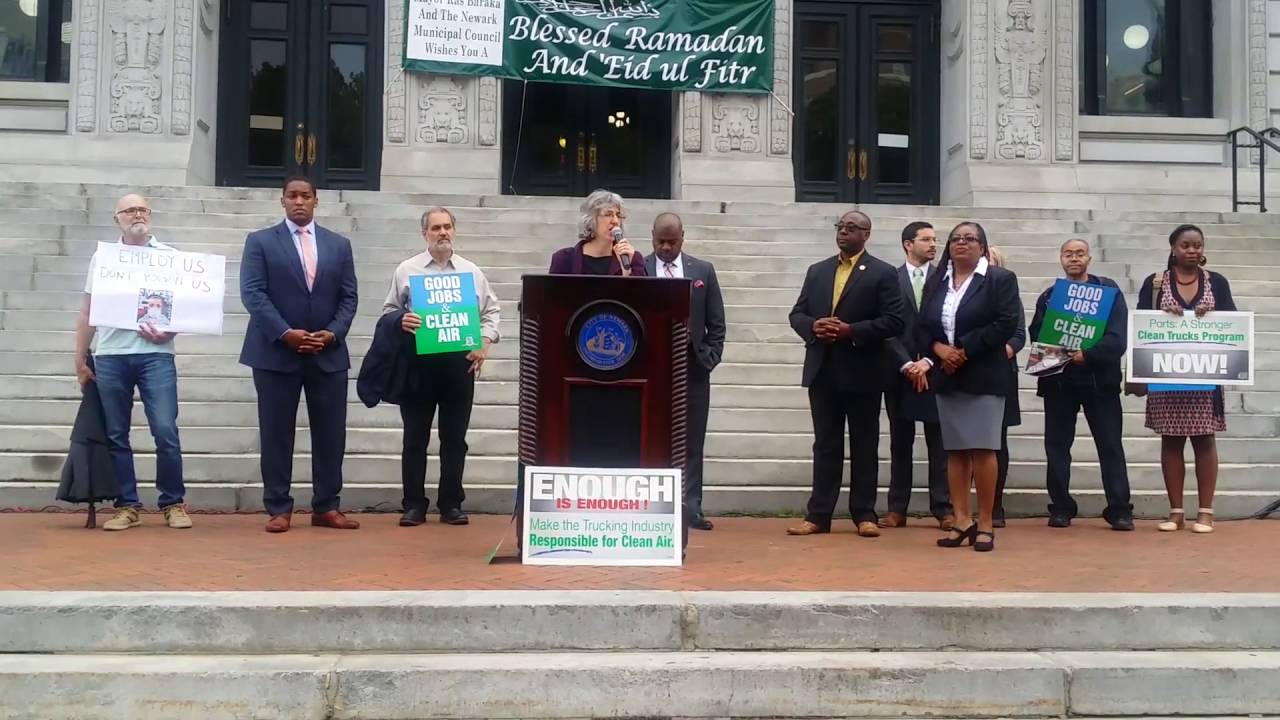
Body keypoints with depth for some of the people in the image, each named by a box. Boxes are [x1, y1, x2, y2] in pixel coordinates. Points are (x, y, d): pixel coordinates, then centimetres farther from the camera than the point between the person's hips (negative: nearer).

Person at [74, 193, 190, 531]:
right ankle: (127, 506, 12)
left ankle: (174, 503, 3)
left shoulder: (169, 256, 8)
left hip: (155, 354, -2)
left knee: (166, 431, -8)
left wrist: (168, 332, -12)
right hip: (109, 356, 2)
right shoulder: (102, 257, 12)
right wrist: (80, 359, 11)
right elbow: (88, 310, 14)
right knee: (116, 435, 4)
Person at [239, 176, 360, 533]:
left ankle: (326, 507, 13)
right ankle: (279, 509, 11)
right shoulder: (260, 241, 5)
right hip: (276, 353, -2)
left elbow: (348, 297, 8)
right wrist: (285, 333, -17)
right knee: (277, 434, 2)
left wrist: (332, 334, -9)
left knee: (330, 433, 4)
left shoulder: (339, 245, 13)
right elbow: (252, 293, -6)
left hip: (328, 353, 3)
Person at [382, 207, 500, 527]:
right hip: (418, 362, -1)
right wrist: (400, 322, -14)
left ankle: (451, 504, 14)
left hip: (460, 361, 1)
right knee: (415, 437, 3)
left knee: (455, 438, 6)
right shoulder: (406, 270, 6)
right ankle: (414, 505, 11)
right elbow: (389, 311, 8)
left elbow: (491, 310, 11)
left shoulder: (472, 271, 9)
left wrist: (485, 342, -4)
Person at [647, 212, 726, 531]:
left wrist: (709, 358, -2)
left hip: (693, 367, 2)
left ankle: (691, 509, 10)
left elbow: (716, 322, 8)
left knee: (691, 443, 4)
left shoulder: (703, 270, 8)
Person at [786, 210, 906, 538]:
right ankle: (818, 515, 9)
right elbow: (797, 314, 12)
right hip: (822, 371, 4)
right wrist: (813, 326, -10)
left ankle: (864, 515, 12)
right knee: (825, 445, 7)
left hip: (862, 373, -4)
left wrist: (850, 331, -18)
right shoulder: (817, 271, 14)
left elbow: (895, 320, -9)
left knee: (864, 447, 5)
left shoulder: (883, 273, -1)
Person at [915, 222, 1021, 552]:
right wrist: (939, 348, -9)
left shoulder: (1001, 279, 0)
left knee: (983, 449, -7)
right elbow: (922, 327, 11)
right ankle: (962, 521, 11)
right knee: (955, 451, 5)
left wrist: (964, 350, -15)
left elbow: (1006, 324, -11)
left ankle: (985, 524, 1)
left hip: (983, 376, -5)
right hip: (947, 377, 5)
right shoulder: (936, 282, 15)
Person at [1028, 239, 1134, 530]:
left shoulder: (1108, 289, 2)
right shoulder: (1049, 295, 11)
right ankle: (1061, 507, 12)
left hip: (1099, 378, -2)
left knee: (1111, 445, 1)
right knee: (1057, 445, 4)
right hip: (1058, 379, 2)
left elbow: (1117, 338, -9)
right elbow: (1036, 335, 4)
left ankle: (1119, 509, 6)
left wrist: (1087, 355, -21)